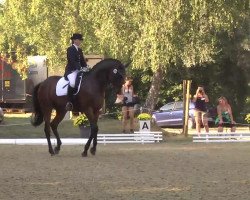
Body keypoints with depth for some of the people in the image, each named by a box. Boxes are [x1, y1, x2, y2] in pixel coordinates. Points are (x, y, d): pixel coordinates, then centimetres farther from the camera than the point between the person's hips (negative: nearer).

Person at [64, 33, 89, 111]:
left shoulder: (79, 50, 19)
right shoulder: (70, 49, -5)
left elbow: (82, 60, 18)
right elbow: (72, 61, -16)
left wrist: (85, 67, -3)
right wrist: (80, 68, -25)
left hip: (79, 70, 9)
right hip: (71, 70, -9)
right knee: (72, 83, -35)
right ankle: (69, 102, -30)